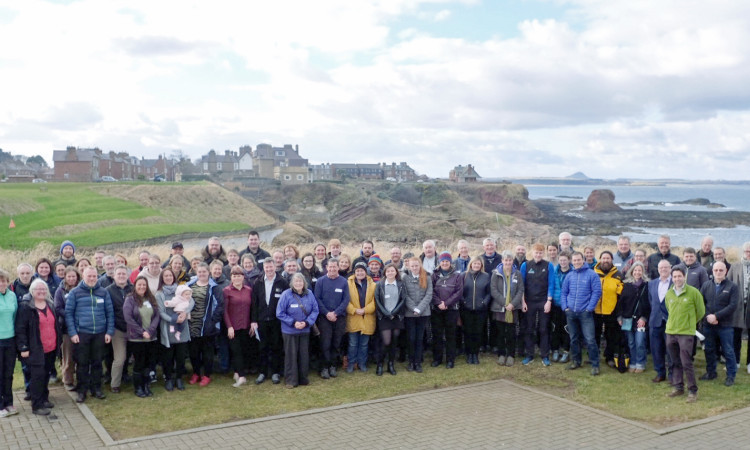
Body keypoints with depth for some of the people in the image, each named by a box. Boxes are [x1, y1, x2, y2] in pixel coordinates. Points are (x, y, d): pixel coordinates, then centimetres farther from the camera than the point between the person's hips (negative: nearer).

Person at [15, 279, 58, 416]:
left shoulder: (50, 306, 11)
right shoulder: (25, 307, -9)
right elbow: (20, 329, -11)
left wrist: (58, 343, 15)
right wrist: (23, 347, -16)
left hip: (51, 349, 6)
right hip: (35, 350, -6)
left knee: (46, 374, 14)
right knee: (38, 375, -9)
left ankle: (44, 398, 28)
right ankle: (37, 405, -1)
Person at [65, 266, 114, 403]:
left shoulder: (104, 292, 6)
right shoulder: (75, 293, 1)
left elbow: (110, 313, 7)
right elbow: (68, 313, -1)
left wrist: (109, 331, 1)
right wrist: (72, 333, -8)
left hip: (100, 334, 2)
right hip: (81, 334, -2)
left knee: (97, 362, 9)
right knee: (82, 363, 4)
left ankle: (96, 388, 20)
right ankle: (82, 390, 14)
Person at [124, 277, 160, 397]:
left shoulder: (151, 299, 9)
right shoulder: (130, 299, -5)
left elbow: (156, 316, 3)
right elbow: (128, 318, -13)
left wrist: (150, 330, -11)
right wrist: (141, 332, -14)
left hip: (151, 337, 4)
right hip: (136, 338, -4)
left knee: (148, 363, 8)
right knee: (139, 364, 4)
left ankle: (146, 386, 21)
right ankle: (138, 388, 17)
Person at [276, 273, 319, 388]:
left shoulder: (309, 294, -4)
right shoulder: (286, 294, -13)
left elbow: (315, 310, 1)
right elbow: (280, 313, -10)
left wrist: (307, 322, -14)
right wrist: (293, 322, -16)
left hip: (305, 330, 3)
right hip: (289, 330, -3)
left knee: (304, 354, 11)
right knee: (291, 355, 4)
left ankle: (303, 378, 24)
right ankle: (291, 380, 15)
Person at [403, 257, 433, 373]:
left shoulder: (427, 278, 3)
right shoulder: (405, 278, -3)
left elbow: (429, 295, -2)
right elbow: (405, 296, -6)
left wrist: (419, 309, -11)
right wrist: (414, 308, -13)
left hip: (423, 313, 1)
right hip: (409, 313, -1)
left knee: (420, 338, 5)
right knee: (411, 338, 2)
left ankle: (418, 362, 13)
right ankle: (411, 362, 16)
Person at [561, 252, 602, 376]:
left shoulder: (592, 274, -4)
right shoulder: (569, 276, 10)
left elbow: (597, 292, -7)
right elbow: (563, 293, 14)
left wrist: (589, 308, -11)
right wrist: (565, 307, 2)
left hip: (585, 313, -5)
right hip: (570, 313, 5)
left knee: (590, 340, -10)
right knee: (573, 339, 14)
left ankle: (595, 365, -1)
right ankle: (575, 361, 27)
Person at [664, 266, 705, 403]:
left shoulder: (693, 292, -6)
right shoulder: (668, 294, 7)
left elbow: (701, 311, 5)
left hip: (686, 332, -5)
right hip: (670, 332, 5)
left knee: (686, 363, -7)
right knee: (676, 363, 11)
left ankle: (693, 391, 3)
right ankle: (678, 387, 22)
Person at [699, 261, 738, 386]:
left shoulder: (732, 287, -4)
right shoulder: (706, 286, 6)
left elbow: (733, 306, -12)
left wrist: (716, 316, -16)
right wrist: (708, 316, -12)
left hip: (725, 326, -3)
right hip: (708, 325, 3)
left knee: (728, 352, 3)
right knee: (709, 350, 13)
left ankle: (731, 376, 14)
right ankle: (710, 372, 27)